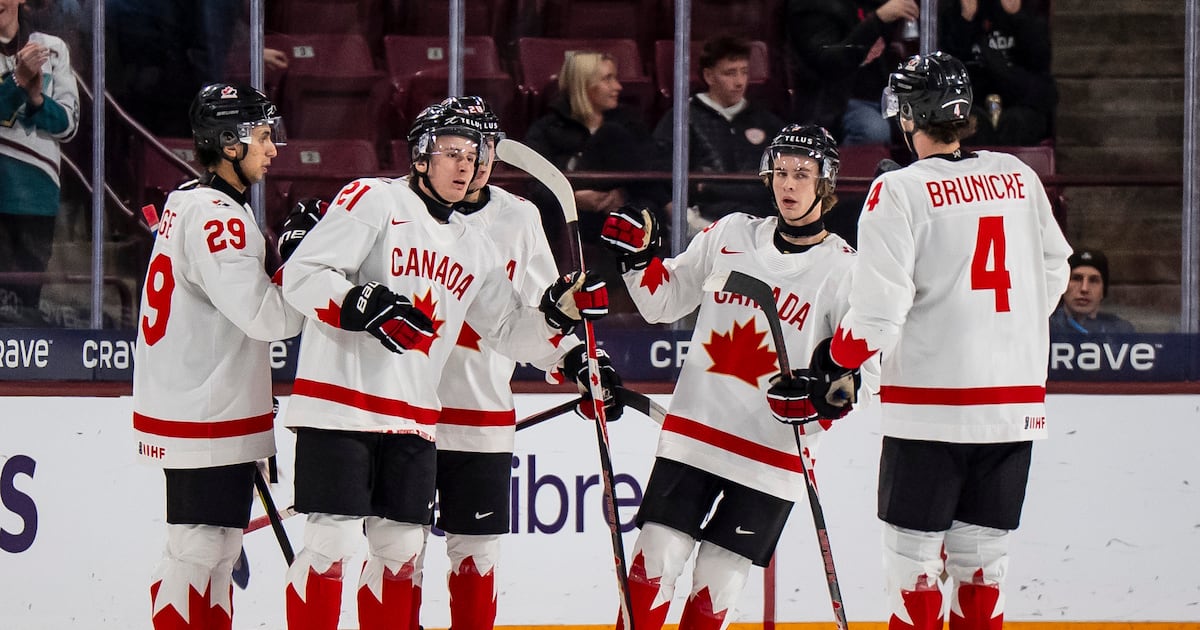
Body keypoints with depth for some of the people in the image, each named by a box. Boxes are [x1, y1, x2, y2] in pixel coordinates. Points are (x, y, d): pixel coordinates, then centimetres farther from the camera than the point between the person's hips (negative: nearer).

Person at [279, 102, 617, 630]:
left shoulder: (475, 248, 17)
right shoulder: (373, 200, -5)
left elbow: (510, 329, 20)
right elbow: (302, 275, -13)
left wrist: (561, 311, 1)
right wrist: (364, 305, -27)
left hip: (412, 420, 7)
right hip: (339, 405, -7)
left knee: (402, 549, 8)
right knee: (332, 543, -10)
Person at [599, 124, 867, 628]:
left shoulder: (844, 271, -2)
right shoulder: (730, 236, 7)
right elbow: (664, 302, 14)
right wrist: (638, 258, -4)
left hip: (772, 452, -2)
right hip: (692, 431, 2)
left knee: (717, 584, 0)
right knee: (656, 559, -5)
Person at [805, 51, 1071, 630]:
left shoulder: (900, 191, -10)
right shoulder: (1018, 177, 6)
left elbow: (878, 311, -14)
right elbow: (1054, 273, 17)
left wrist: (832, 361, 1)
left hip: (932, 403, -5)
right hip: (1017, 403, 5)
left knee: (912, 558, 1)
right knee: (980, 558, 11)